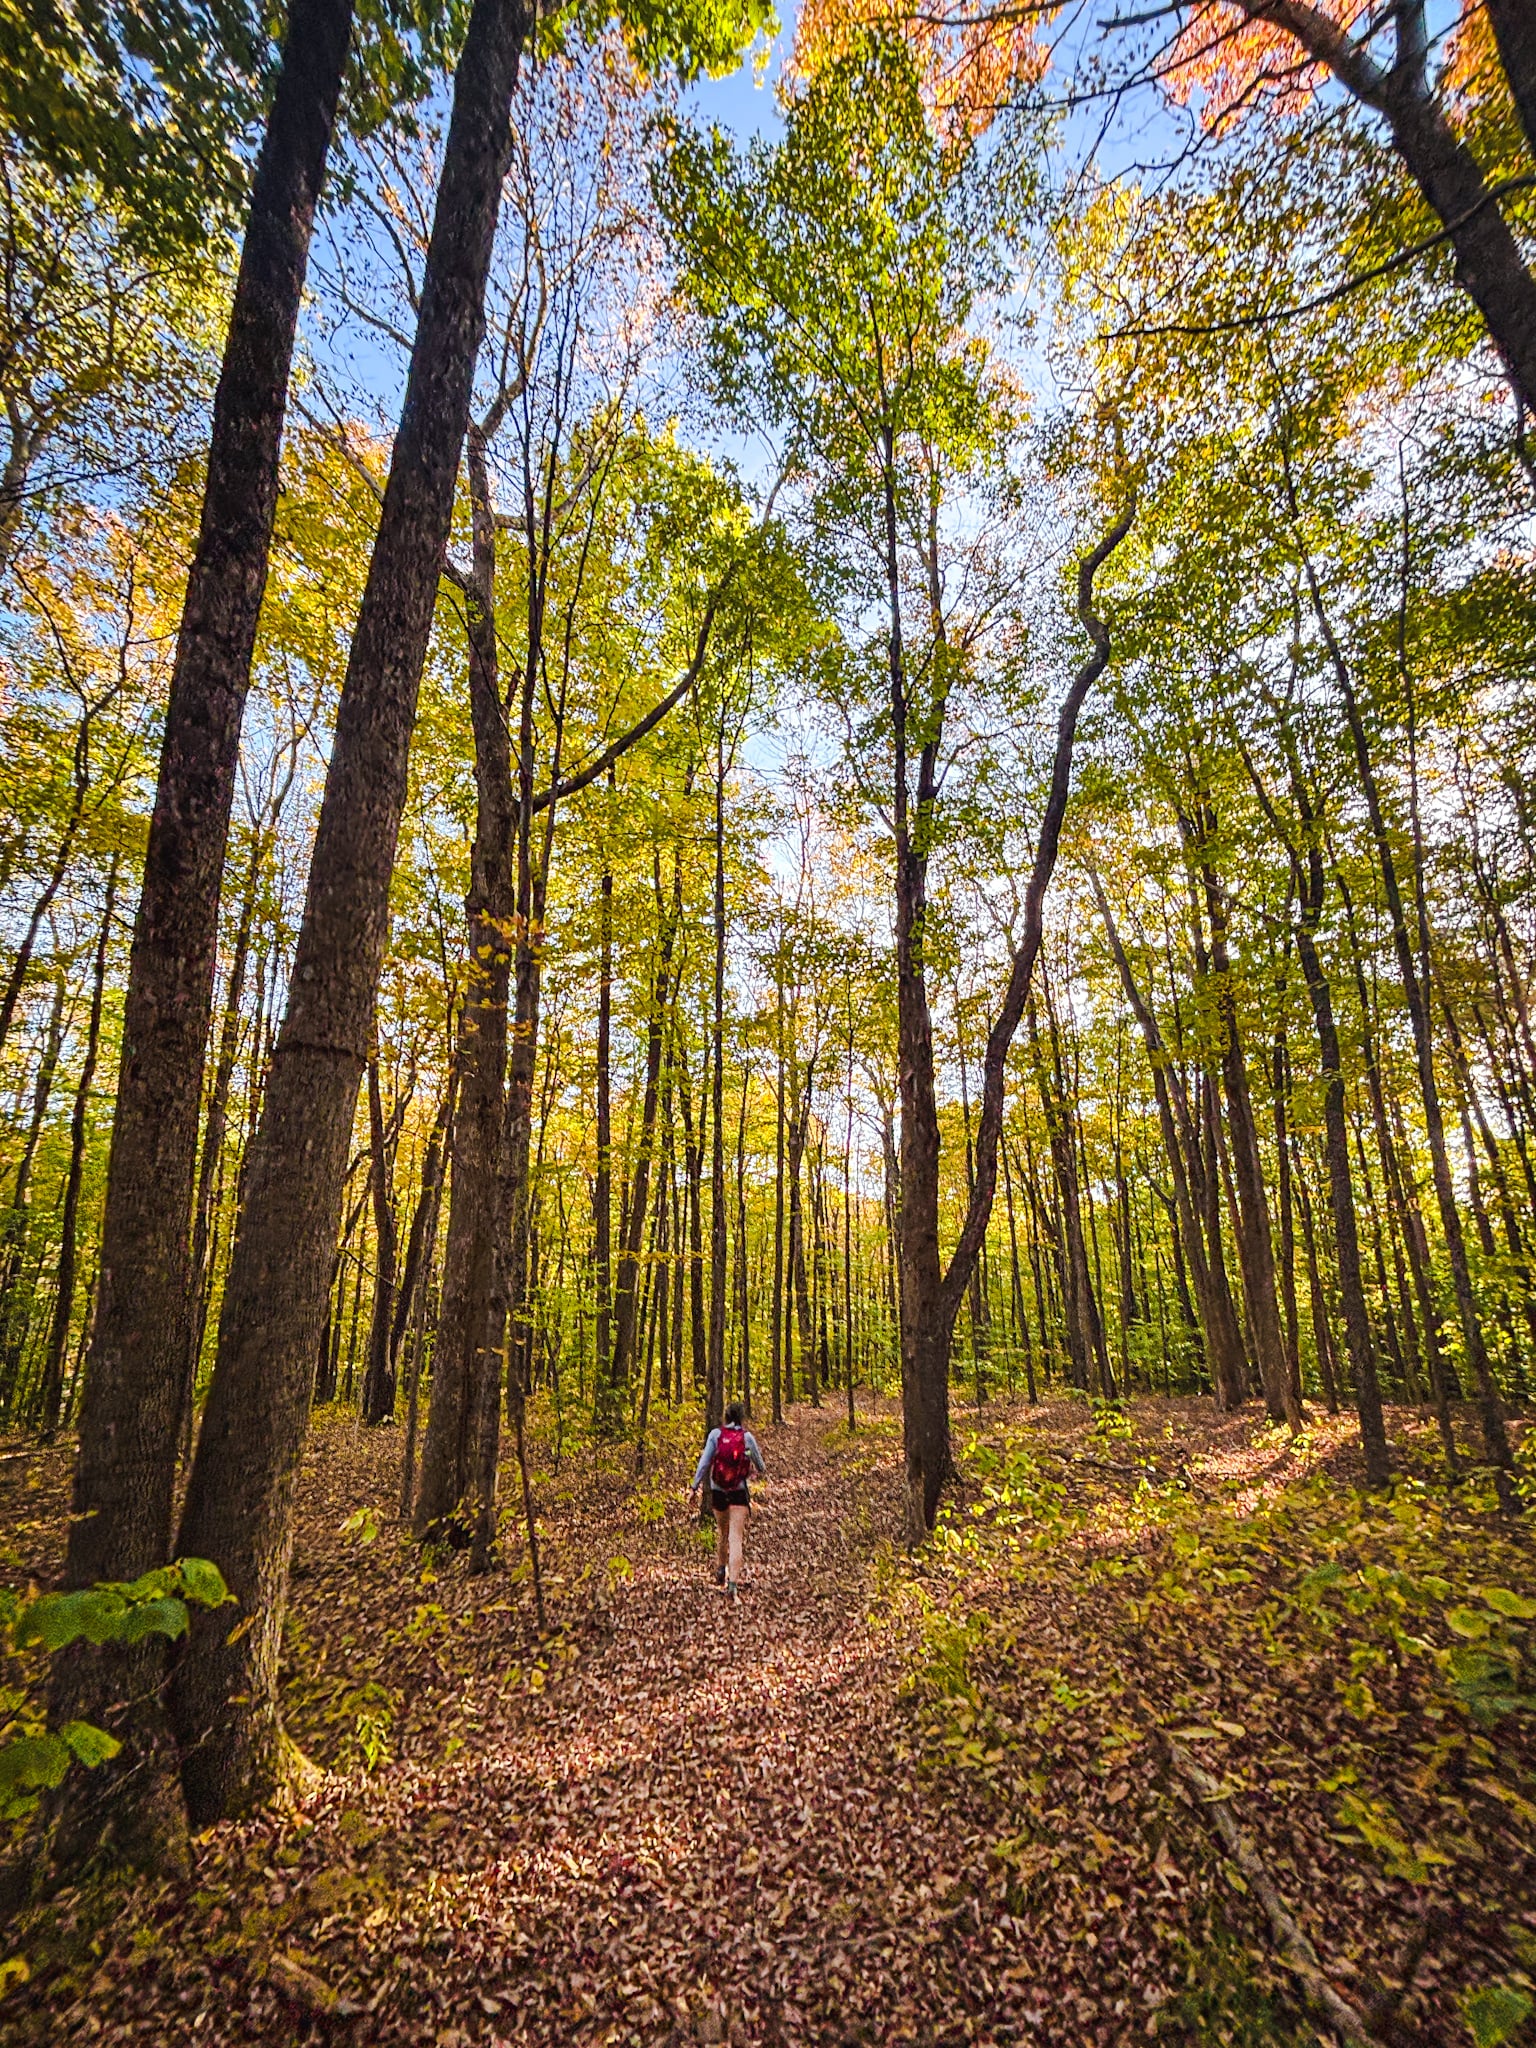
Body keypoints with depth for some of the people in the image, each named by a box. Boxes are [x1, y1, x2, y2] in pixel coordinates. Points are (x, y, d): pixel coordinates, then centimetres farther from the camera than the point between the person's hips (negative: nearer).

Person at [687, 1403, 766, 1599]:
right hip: (739, 1492, -2)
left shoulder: (715, 1434, -5)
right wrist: (764, 1470, 32)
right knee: (736, 1538, -1)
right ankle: (733, 1585, -11)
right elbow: (758, 1461, 9)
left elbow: (704, 1463, -9)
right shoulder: (747, 1437, -5)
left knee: (722, 1533, 24)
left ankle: (721, 1571, 39)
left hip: (718, 1491, 2)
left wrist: (695, 1487, -3)